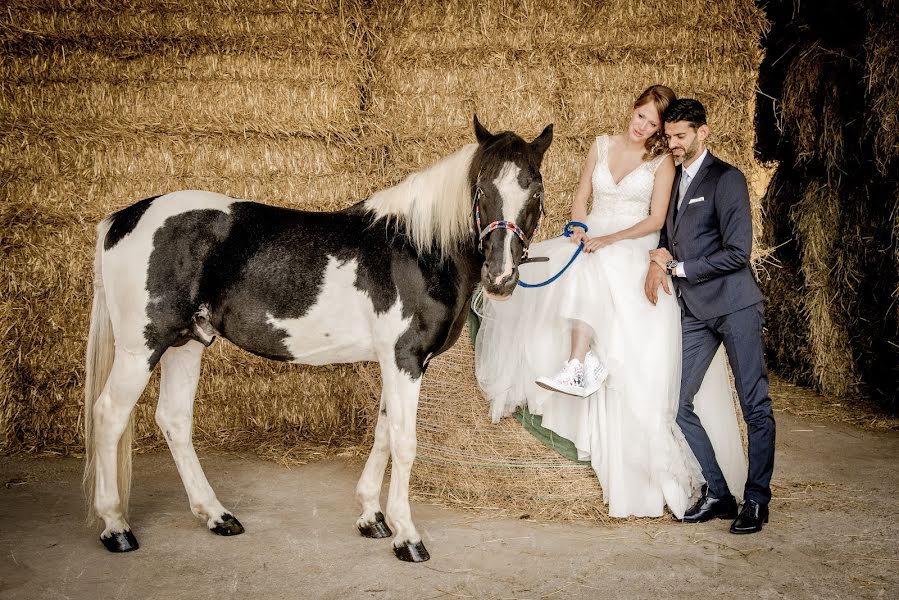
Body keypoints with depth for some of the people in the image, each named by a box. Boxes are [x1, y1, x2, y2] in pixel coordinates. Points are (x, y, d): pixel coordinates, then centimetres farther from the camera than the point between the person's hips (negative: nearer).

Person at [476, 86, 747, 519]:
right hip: (592, 240, 5)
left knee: (590, 271, -38)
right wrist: (581, 232, -10)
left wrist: (609, 240, -18)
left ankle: (577, 367, -43)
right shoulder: (602, 145, 11)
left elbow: (655, 220, -7)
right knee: (534, 267, -23)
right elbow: (580, 199, 11)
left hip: (634, 249, -5)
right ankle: (589, 361, -29)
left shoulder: (662, 161, -1)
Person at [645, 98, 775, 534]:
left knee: (755, 407, -3)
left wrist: (677, 267, -9)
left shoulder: (726, 179, -7)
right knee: (678, 404, 2)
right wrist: (659, 260, 1)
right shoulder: (672, 180, 16)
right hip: (695, 311, 7)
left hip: (734, 305, -7)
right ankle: (717, 494, 13)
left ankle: (757, 501, 7)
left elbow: (737, 253, -14)